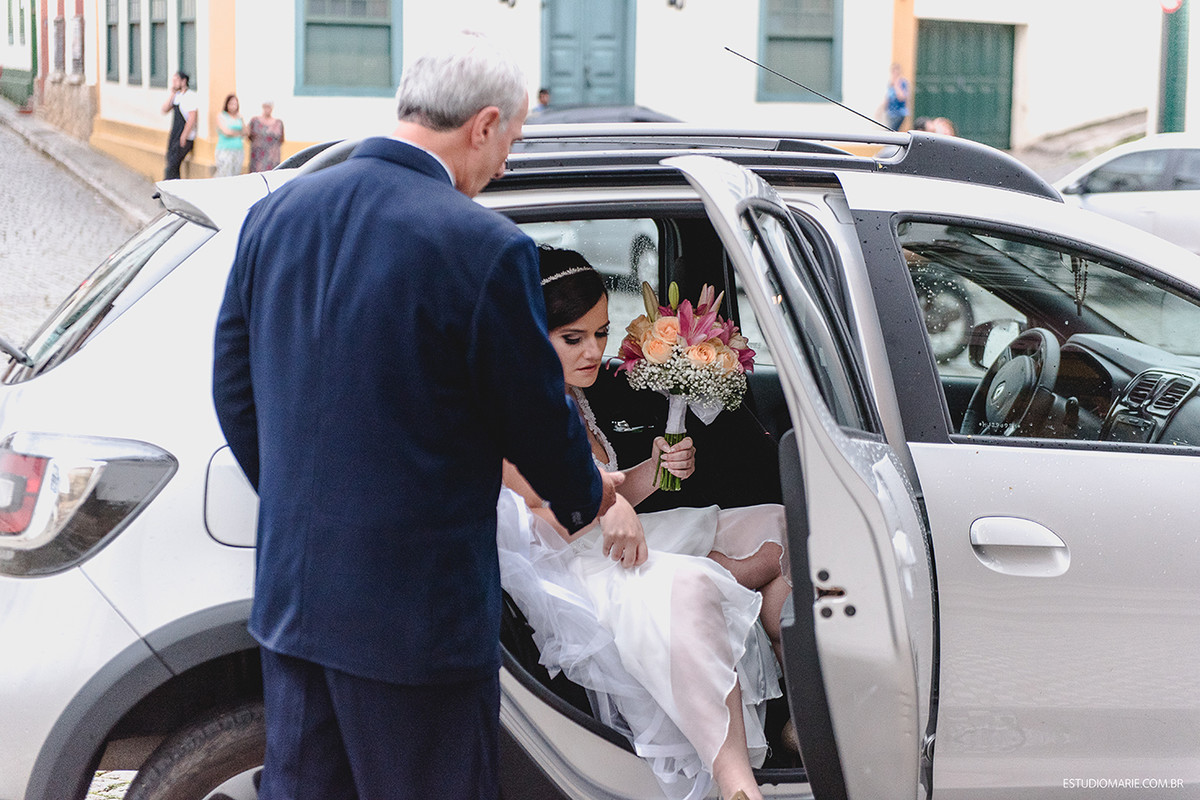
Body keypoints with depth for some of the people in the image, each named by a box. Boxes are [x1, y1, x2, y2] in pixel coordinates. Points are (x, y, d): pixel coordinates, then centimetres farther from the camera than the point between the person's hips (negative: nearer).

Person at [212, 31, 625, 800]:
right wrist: (587, 496, 15)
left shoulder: (276, 213, 3)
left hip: (292, 588, 7)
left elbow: (234, 386, 10)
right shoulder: (485, 247, -18)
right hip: (417, 606, -6)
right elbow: (537, 415, -7)